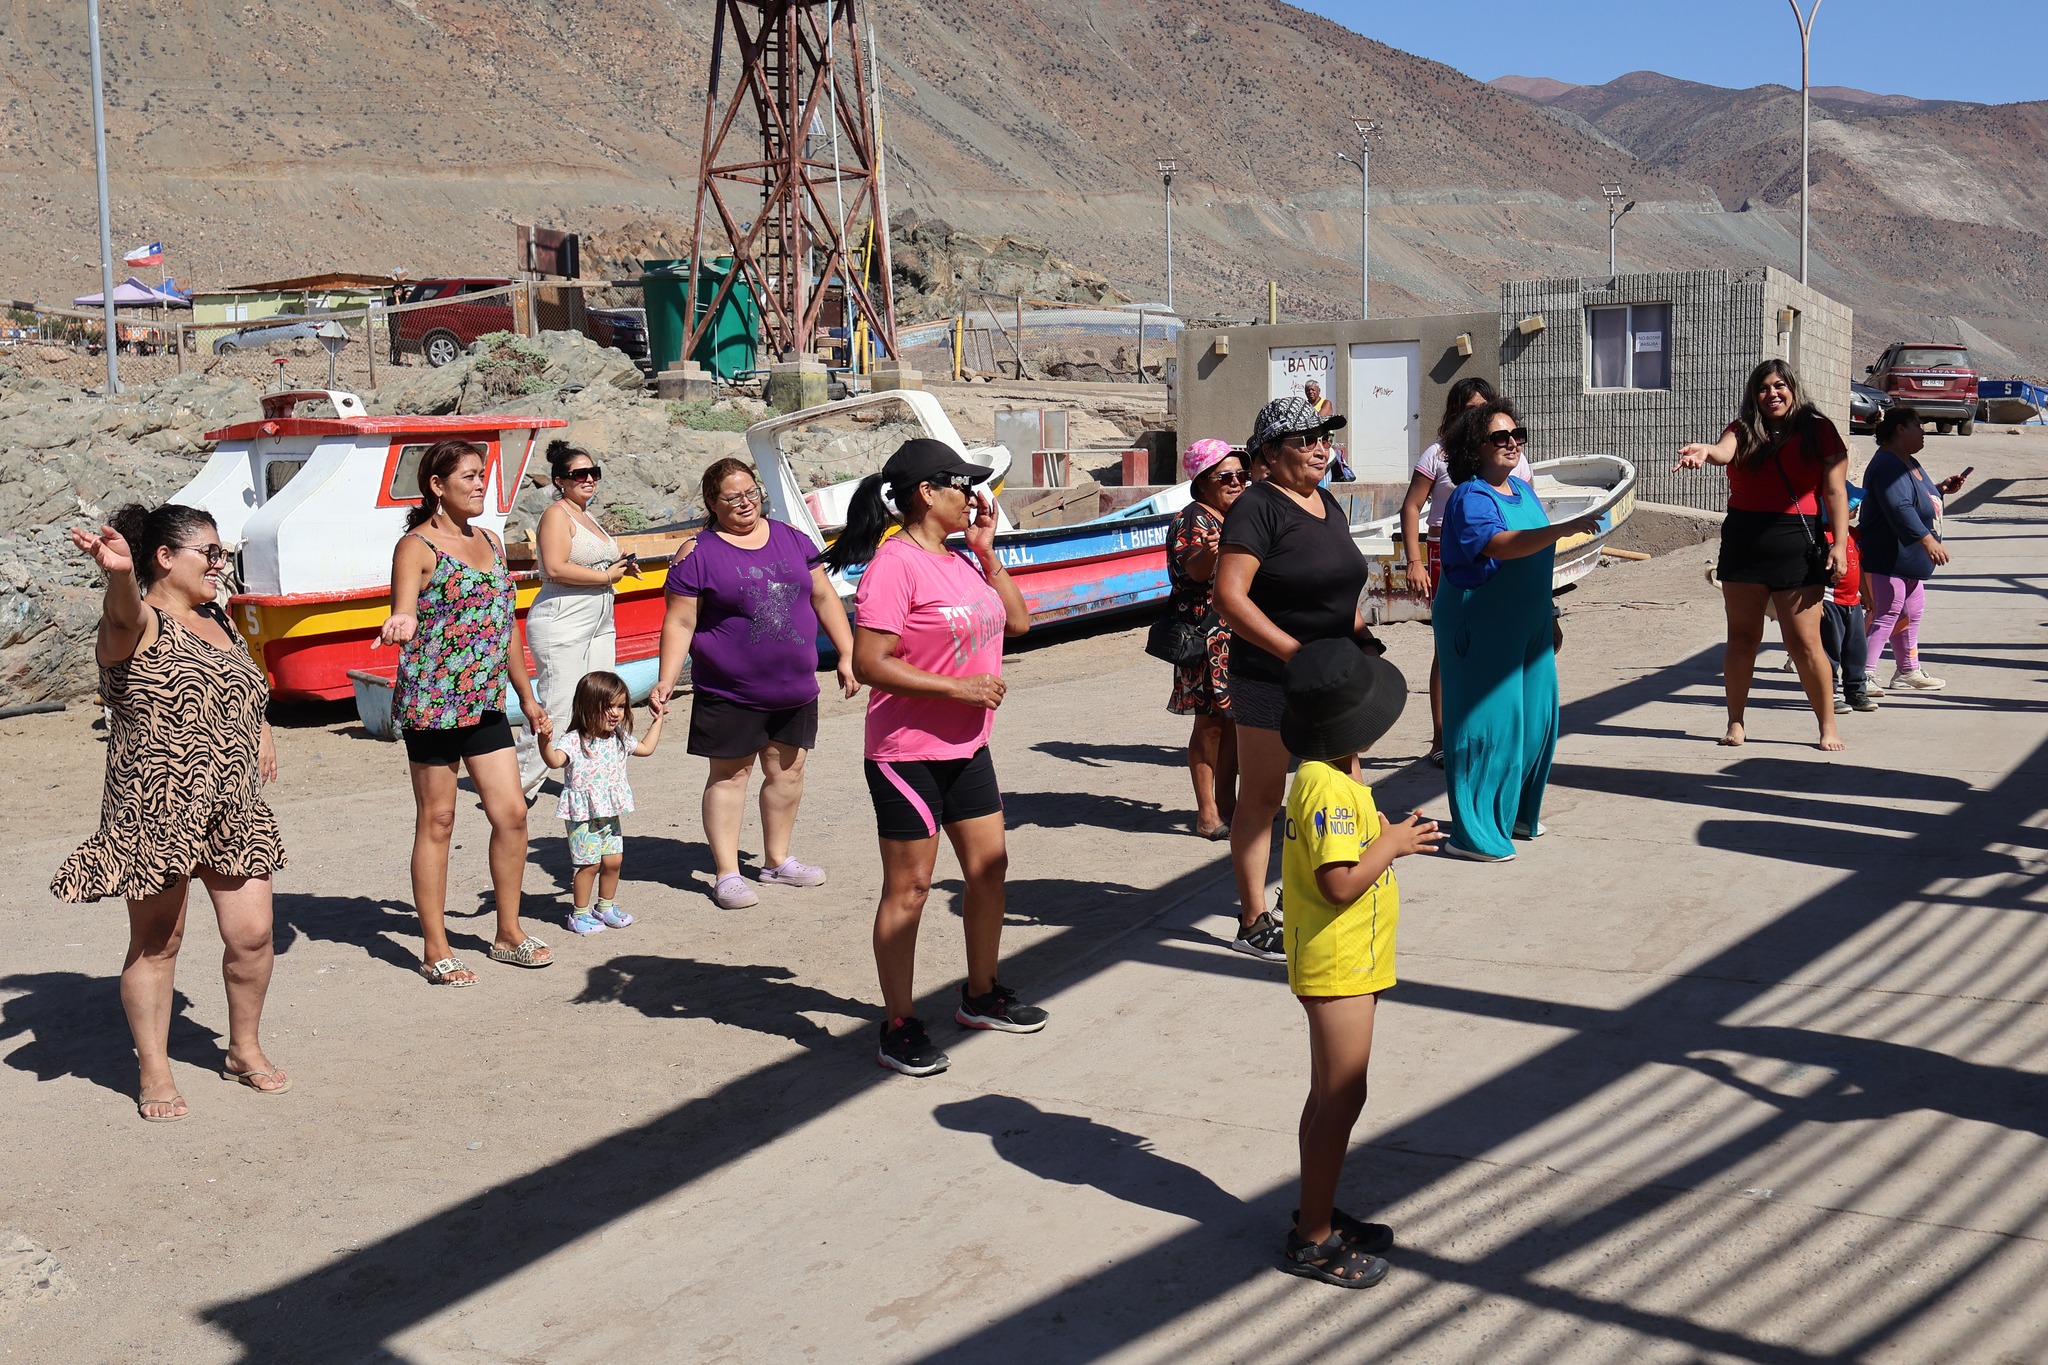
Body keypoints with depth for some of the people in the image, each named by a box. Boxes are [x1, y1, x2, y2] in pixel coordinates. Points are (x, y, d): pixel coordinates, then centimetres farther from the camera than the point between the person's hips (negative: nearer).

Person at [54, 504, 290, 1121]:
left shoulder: (216, 620, 13)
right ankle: (153, 1071, 19)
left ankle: (245, 1049, 25)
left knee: (252, 935, 4)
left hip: (235, 811, 6)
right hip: (156, 813, -6)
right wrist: (120, 572, -58)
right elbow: (125, 612, -37)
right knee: (156, 943, 5)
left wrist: (259, 727, 19)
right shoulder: (138, 624, -10)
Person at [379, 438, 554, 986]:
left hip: (485, 703, 7)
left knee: (511, 813, 6)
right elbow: (403, 616, -22)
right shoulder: (417, 546, -9)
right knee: (437, 822, 2)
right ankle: (435, 951, 12)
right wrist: (401, 625, -46)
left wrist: (527, 695, 21)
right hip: (432, 703, -7)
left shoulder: (490, 543, 13)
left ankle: (508, 933, 21)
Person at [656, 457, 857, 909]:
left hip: (795, 688, 5)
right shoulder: (698, 555, -6)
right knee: (730, 775, 2)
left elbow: (824, 598, 12)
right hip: (729, 693, -5)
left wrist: (847, 654, 8)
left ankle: (777, 860, 28)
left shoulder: (791, 539, 8)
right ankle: (726, 873, 9)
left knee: (787, 771, 13)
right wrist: (666, 680, -15)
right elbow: (680, 624, -7)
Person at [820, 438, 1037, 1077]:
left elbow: (1017, 622, 14)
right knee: (909, 887, -1)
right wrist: (958, 687, -20)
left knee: (990, 866, 16)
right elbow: (869, 662, -22)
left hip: (967, 748, 9)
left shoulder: (962, 559, 10)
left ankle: (981, 994, 34)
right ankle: (899, 1026, 10)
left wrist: (986, 550, 5)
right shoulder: (894, 564, -17)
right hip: (908, 753, -9)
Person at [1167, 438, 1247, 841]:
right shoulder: (1193, 520, -11)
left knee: (1233, 719, 12)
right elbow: (1195, 572, -29)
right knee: (1210, 721, -5)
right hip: (1208, 636, -8)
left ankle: (1227, 803, 21)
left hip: (1239, 637, 9)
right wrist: (1208, 550, -48)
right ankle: (1207, 815, 0)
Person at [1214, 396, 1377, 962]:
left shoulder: (1328, 503, 12)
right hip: (1270, 681, -8)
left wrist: (1360, 633, 8)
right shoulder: (1258, 508, -15)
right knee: (1261, 797, 1)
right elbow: (1229, 596, -24)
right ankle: (1253, 923, 11)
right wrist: (1294, 651, -28)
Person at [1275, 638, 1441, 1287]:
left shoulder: (1327, 778, 9)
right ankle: (1313, 1240, 7)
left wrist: (1384, 834, 8)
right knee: (1341, 1099, -3)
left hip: (1342, 963, 10)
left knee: (1329, 1096, 18)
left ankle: (1318, 1215, 30)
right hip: (1338, 966, -10)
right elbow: (1341, 882, -28)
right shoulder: (1330, 790, -23)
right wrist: (1392, 844, -17)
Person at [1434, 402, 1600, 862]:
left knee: (1535, 717, 13)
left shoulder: (1524, 491, 11)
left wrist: (1550, 617, 23)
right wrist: (1565, 528, -43)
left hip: (1527, 627, 9)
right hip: (1480, 630, -9)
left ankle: (1516, 811, 30)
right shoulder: (1469, 498, -15)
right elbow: (1501, 546, -34)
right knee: (1487, 722, -6)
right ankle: (1471, 832, 1)